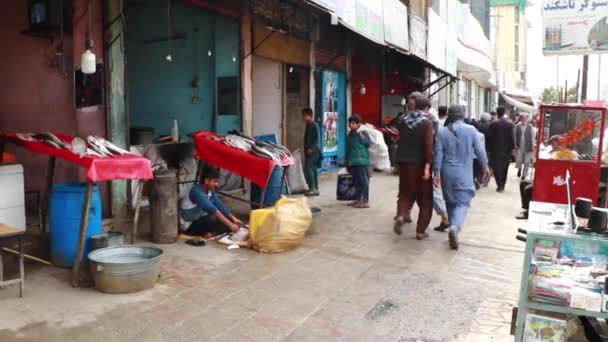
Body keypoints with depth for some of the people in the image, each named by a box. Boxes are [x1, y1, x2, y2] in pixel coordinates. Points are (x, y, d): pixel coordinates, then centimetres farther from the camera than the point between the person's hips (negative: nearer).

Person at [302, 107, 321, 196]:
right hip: (308, 151, 9)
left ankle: (313, 189, -12)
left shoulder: (314, 125, -11)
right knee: (313, 169, 10)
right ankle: (315, 189, 13)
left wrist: (311, 148, -23)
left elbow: (316, 138, -17)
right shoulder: (308, 125, 16)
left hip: (313, 151, -9)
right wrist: (306, 149, 17)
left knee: (308, 168, -14)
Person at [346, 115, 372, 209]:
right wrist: (347, 161, 19)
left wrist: (362, 137, -24)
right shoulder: (350, 134, 14)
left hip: (362, 162, -7)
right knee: (356, 182, 14)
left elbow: (369, 144, -15)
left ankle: (366, 201, 1)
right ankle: (358, 199, 23)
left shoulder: (363, 133, -8)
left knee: (364, 181, -3)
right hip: (352, 162, 8)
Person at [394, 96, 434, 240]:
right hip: (420, 164, -4)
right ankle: (421, 231, 7)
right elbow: (428, 145, -19)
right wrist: (427, 166, -22)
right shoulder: (427, 121, -10)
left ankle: (401, 215, -11)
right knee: (425, 198, 7)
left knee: (406, 193, 16)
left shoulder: (403, 120, 6)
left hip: (404, 162, 4)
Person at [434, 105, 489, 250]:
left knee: (450, 201, 16)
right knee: (462, 202, -2)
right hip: (464, 173, -2)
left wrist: (436, 172, 1)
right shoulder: (471, 130, -4)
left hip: (447, 172, 2)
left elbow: (438, 154, -3)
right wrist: (485, 165, 15)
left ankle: (454, 228, 25)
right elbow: (480, 150, 0)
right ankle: (455, 227, -26)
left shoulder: (442, 131, -2)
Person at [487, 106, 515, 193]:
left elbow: (489, 137, -7)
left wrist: (489, 147, 4)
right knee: (504, 168, 13)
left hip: (496, 149, -2)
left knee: (497, 167, 2)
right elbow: (512, 137, -4)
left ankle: (500, 185, -7)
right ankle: (502, 186, 18)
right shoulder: (510, 124, -3)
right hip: (506, 149, 2)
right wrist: (512, 148, 2)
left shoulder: (493, 124, -9)